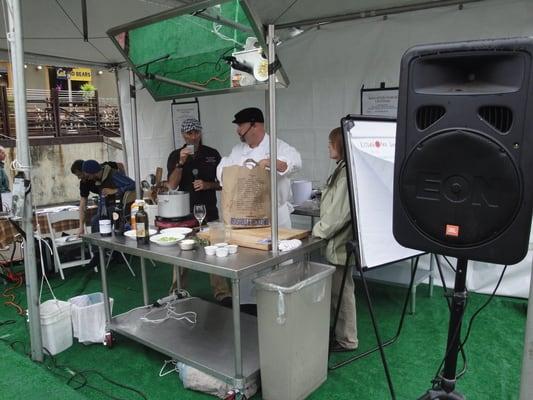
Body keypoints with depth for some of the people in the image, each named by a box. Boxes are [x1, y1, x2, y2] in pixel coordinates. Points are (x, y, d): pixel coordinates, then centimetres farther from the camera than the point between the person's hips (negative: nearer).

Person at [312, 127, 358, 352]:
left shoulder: (347, 172, -21)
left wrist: (318, 231, -12)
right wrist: (321, 229, 13)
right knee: (337, 289, 19)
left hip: (340, 242, -10)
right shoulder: (342, 169, 11)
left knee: (342, 291, 3)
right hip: (337, 240, 10)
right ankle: (340, 333, 33)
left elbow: (340, 212, -24)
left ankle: (346, 340, 18)